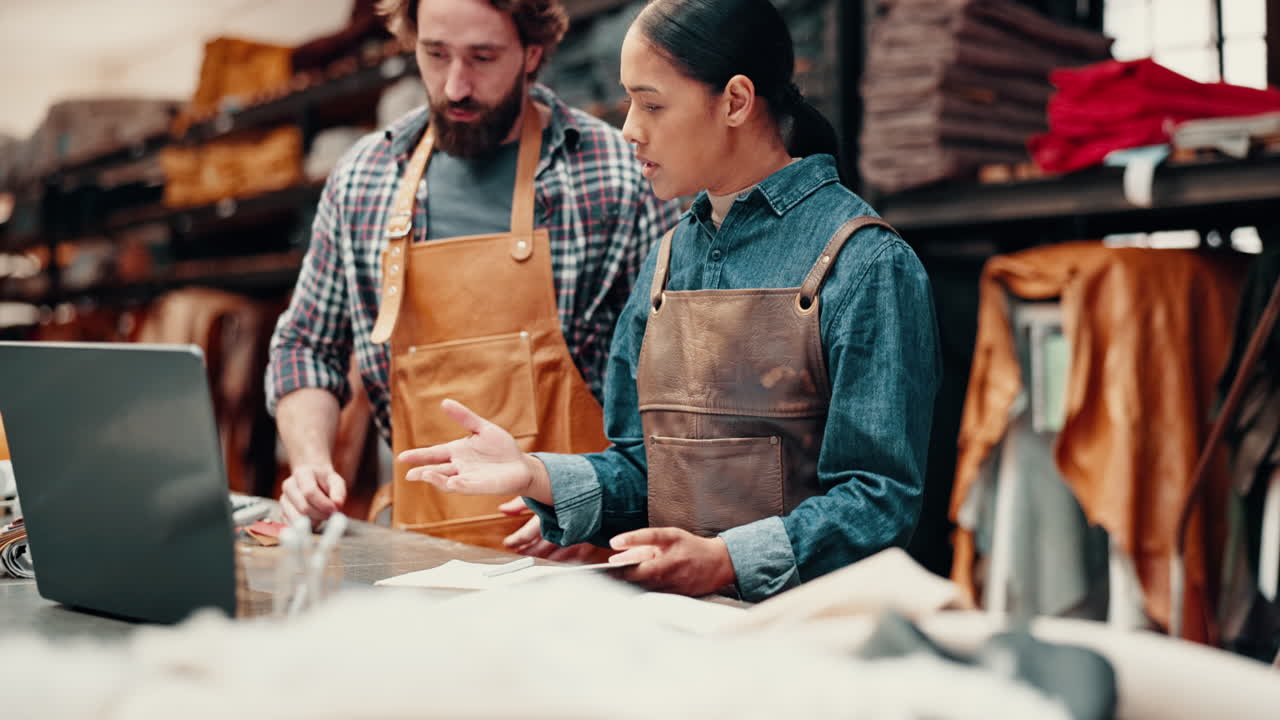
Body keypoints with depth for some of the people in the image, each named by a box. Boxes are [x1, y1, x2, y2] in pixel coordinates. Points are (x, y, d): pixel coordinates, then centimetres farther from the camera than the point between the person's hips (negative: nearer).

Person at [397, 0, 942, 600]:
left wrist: (728, 560, -24)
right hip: (675, 619, 5)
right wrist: (536, 476, -3)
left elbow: (881, 500, -12)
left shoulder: (866, 264, -9)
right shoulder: (668, 261, 11)